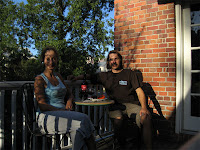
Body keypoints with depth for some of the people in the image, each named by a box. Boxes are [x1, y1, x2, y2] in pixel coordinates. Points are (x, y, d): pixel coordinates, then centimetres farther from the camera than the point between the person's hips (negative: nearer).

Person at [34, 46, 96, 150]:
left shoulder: (58, 76, 19)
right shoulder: (40, 79, -1)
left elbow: (69, 94, 24)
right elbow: (42, 106, -9)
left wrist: (69, 101, 0)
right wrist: (62, 110, -17)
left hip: (62, 113, 6)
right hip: (47, 117, -6)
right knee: (82, 119, -28)